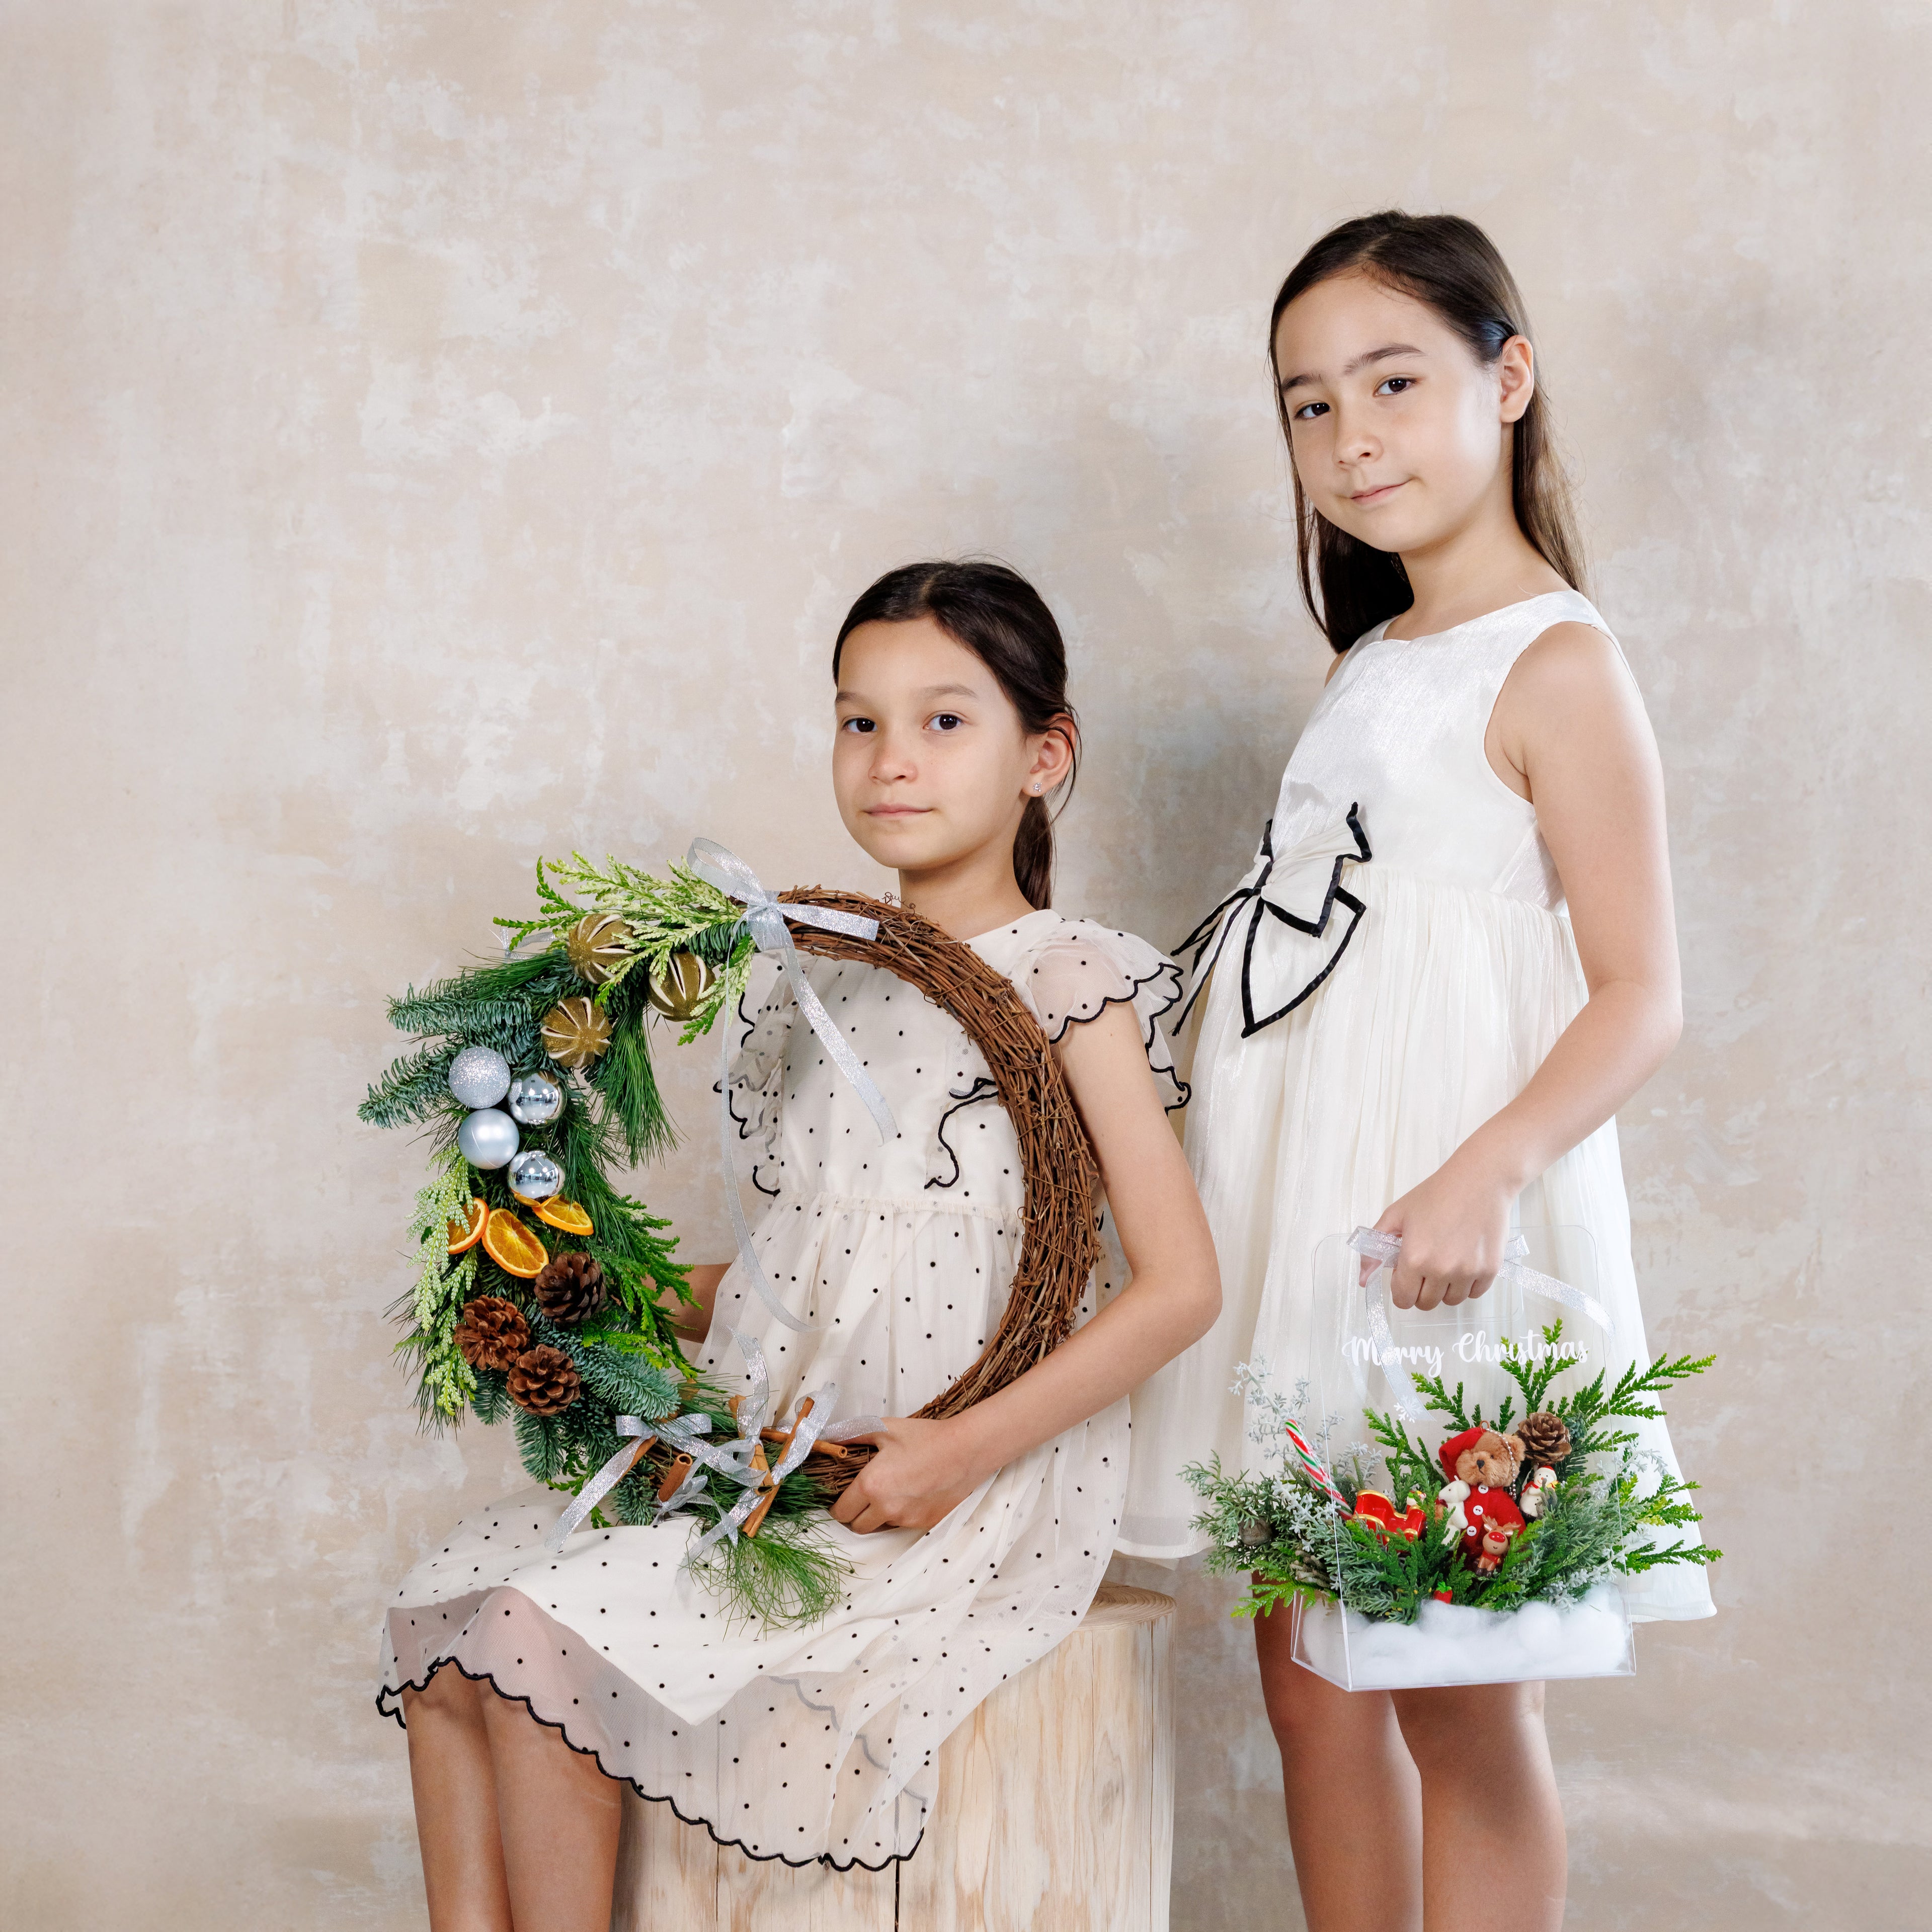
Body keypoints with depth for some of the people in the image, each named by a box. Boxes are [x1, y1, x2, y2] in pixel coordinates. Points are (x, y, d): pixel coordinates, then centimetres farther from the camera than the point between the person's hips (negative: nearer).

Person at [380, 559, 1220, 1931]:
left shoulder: (1064, 979, -7)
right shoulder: (824, 981, 14)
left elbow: (1180, 1287, -12)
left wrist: (965, 1452, -18)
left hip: (951, 1477, -7)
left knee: (546, 1637, -20)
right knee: (447, 1613, -4)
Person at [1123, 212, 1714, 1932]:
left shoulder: (1556, 664, -8)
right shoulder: (1371, 667, 15)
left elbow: (1639, 996, -14)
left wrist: (1487, 1170, -28)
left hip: (1444, 1223, -8)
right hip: (1303, 1208, 8)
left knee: (1459, 1700, 1)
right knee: (1309, 1678, 12)